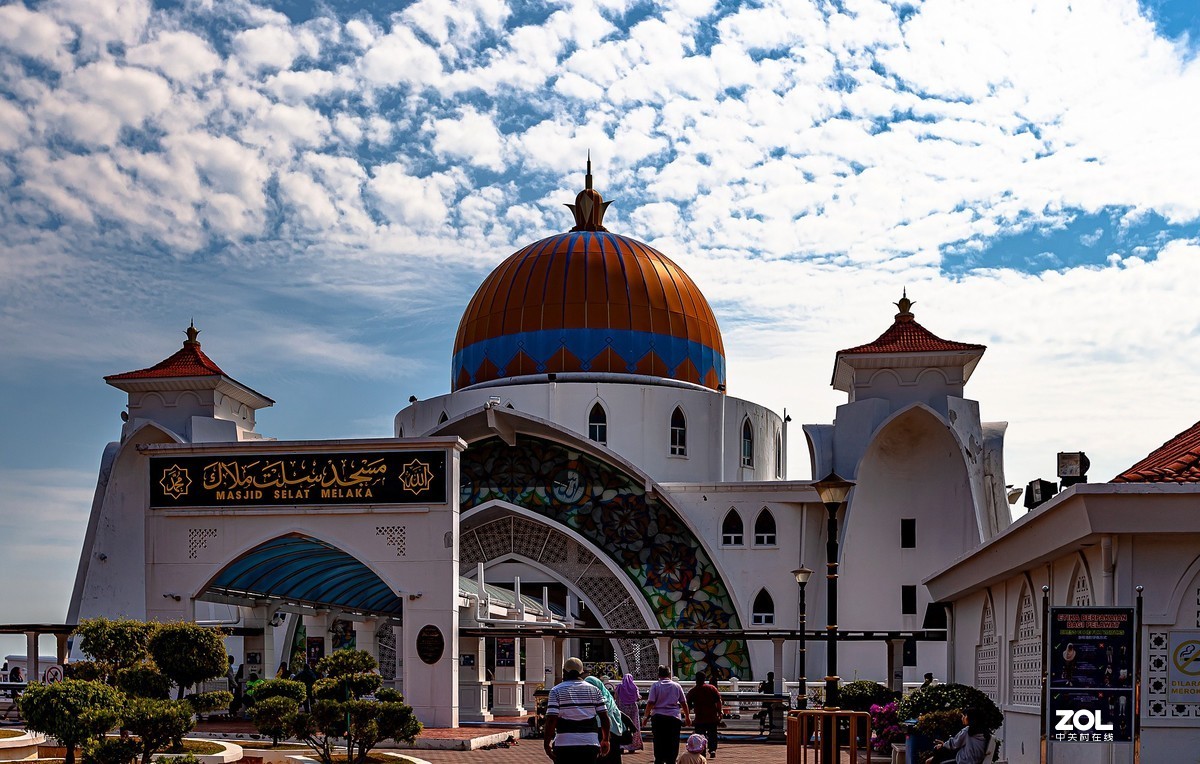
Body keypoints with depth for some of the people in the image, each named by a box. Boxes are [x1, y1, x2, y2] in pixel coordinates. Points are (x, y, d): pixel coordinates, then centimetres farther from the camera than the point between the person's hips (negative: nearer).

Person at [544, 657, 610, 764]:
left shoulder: (557, 691, -1)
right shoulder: (594, 690, 10)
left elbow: (551, 720, -9)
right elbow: (604, 718, 6)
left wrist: (547, 743, -4)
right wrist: (605, 740, 16)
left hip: (564, 744, -3)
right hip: (590, 743, 3)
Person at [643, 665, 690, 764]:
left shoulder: (655, 685, 0)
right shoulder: (676, 686, 6)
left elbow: (650, 702, -9)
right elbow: (684, 703, 9)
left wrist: (647, 715, 1)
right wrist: (687, 717, 18)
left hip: (658, 717, -1)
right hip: (674, 718, 1)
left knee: (659, 743, 6)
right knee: (672, 744, 7)